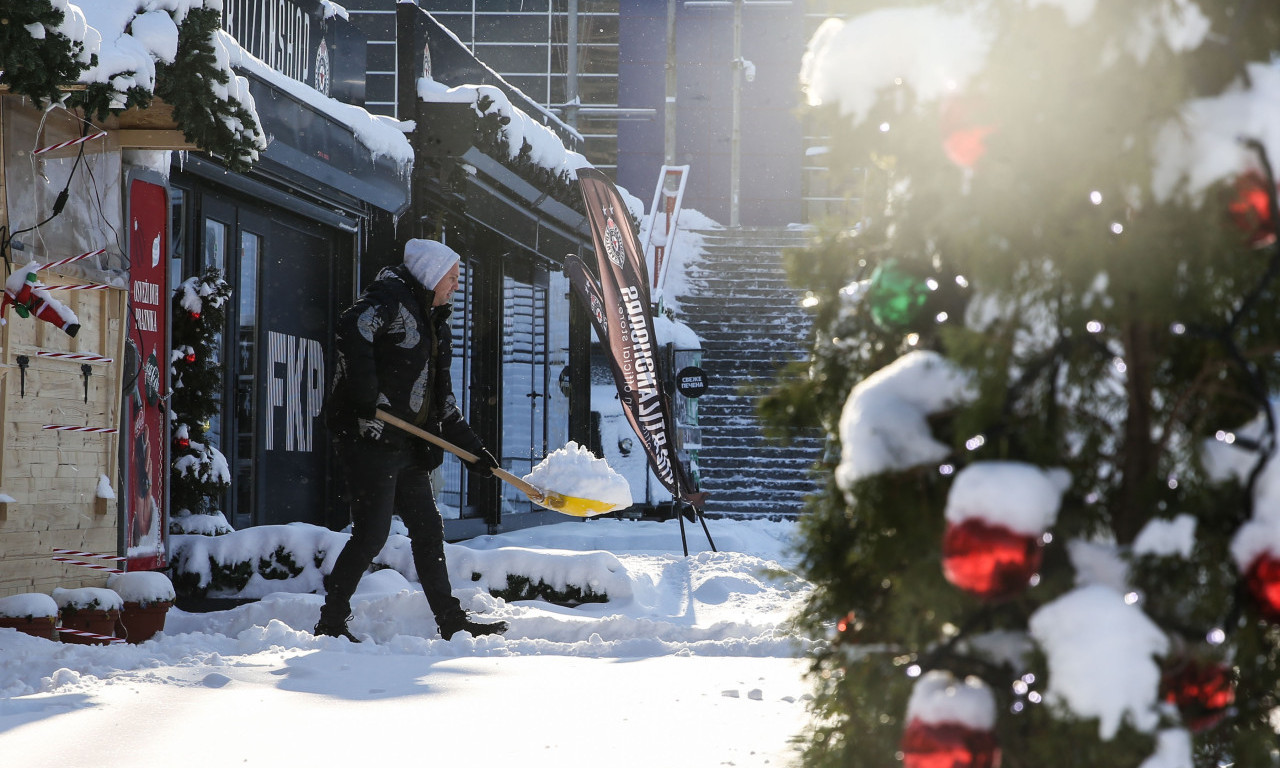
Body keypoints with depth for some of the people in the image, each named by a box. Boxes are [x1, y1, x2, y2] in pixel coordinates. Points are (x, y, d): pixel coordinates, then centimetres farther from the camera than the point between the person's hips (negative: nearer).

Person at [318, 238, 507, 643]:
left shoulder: (435, 324, 21)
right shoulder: (391, 297, -7)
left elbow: (442, 399, 22)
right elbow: (351, 328, -27)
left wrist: (471, 447, 14)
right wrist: (365, 396, -30)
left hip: (407, 444, 9)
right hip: (369, 438, -9)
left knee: (429, 529, 10)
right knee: (371, 533, -9)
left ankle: (452, 623, 17)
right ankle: (330, 622, 0)